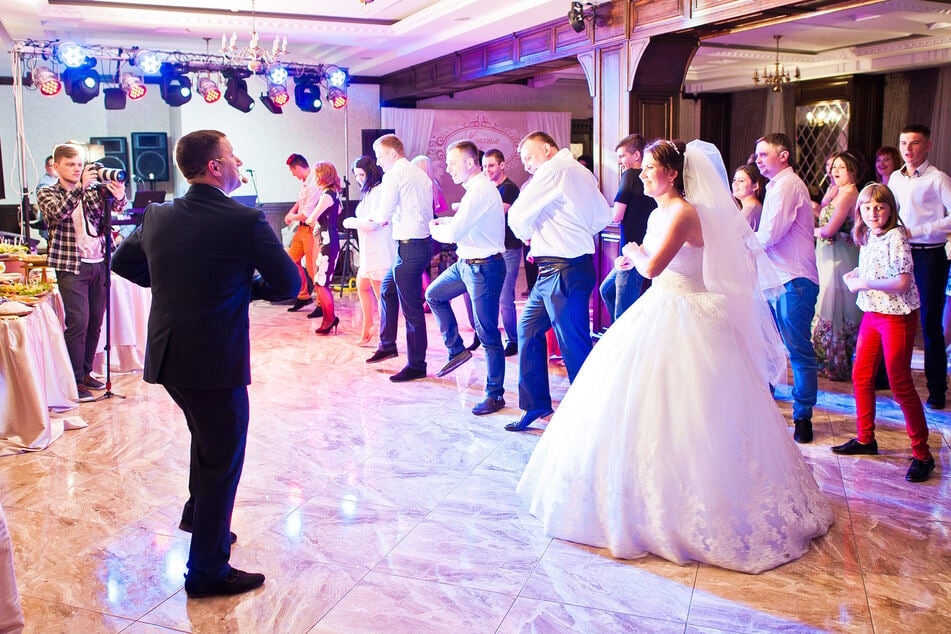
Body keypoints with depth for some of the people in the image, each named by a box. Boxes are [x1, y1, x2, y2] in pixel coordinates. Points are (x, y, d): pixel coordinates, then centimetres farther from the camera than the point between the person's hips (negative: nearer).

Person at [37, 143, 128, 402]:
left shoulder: (94, 189, 11)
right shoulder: (47, 194, 3)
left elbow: (117, 207, -5)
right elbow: (58, 212, -18)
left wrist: (119, 195, -28)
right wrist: (81, 185, -28)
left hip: (99, 263, 4)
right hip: (71, 266, -4)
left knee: (95, 322, 8)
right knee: (78, 322, -8)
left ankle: (86, 372, 22)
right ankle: (74, 381, 0)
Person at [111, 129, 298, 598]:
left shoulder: (157, 216, 4)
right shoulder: (246, 221, -16)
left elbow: (123, 263, 19)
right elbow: (289, 283, -11)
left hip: (165, 356, 7)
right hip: (216, 360, -7)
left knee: (207, 438, 31)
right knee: (223, 460, 7)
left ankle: (199, 517, 47)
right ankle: (207, 571, 17)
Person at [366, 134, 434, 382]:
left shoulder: (394, 175, -10)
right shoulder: (420, 174, 15)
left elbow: (384, 214, -13)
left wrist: (374, 215, 8)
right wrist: (390, 216, 16)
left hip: (409, 246, -10)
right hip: (424, 241, 10)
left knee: (412, 310, -4)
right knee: (387, 290, 24)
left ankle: (417, 366, 3)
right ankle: (387, 345, 33)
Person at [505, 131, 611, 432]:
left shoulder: (555, 168, -11)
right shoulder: (583, 173, 17)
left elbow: (518, 215, -11)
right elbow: (604, 216, 20)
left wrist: (526, 235, 10)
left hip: (564, 272, -10)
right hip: (552, 272, 10)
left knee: (574, 345, -3)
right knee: (529, 330, 15)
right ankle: (535, 404, 23)